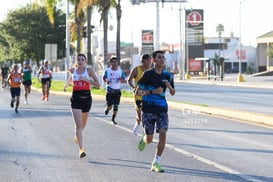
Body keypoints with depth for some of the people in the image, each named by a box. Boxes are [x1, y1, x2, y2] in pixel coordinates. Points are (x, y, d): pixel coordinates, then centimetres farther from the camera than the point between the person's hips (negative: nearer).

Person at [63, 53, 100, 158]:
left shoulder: (89, 71, -4)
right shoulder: (72, 70, 3)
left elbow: (97, 84, -10)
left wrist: (86, 79, -20)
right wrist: (66, 84, 28)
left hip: (86, 98, 1)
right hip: (75, 99, -1)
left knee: (83, 124, 17)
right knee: (78, 125, -12)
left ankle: (77, 136, 51)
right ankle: (81, 149, -14)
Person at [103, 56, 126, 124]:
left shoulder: (120, 71, 4)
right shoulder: (107, 70, -2)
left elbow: (124, 80, 6)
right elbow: (104, 78, 6)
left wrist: (121, 80, -18)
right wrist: (106, 81, -16)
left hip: (117, 91, 2)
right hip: (109, 90, -2)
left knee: (116, 105, -3)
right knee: (109, 106, -4)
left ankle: (113, 119, 11)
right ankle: (107, 108, 33)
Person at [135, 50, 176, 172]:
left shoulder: (168, 75, 6)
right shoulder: (148, 74, -6)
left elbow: (173, 93, 16)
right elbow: (137, 92, -7)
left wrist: (169, 86, -6)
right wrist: (152, 91, -20)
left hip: (162, 109, 3)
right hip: (148, 109, -3)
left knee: (163, 134, -14)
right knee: (149, 139, 1)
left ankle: (155, 163, -5)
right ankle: (143, 138, 41)